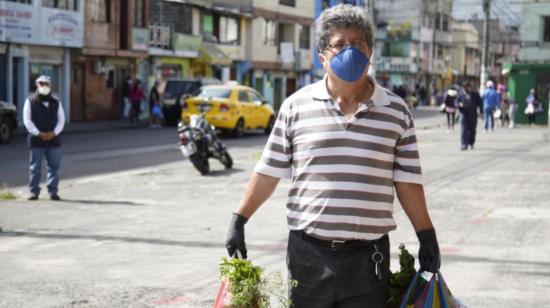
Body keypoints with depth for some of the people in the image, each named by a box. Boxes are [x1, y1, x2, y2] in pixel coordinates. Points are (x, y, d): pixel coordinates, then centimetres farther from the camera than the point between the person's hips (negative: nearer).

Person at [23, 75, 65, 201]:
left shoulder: (56, 103, 11)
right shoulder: (30, 102, 3)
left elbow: (61, 120, 8)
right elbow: (27, 120, -2)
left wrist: (54, 133, -9)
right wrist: (39, 133, -13)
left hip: (53, 139, 2)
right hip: (36, 140, -2)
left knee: (54, 166, 2)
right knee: (35, 167, -1)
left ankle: (53, 191, 7)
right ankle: (34, 191, 4)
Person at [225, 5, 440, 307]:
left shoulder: (396, 111, 4)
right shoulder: (296, 106, 2)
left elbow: (407, 182, 7)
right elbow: (269, 171, 6)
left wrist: (427, 236, 4)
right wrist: (239, 220, 3)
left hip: (368, 256, 0)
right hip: (308, 251, 0)